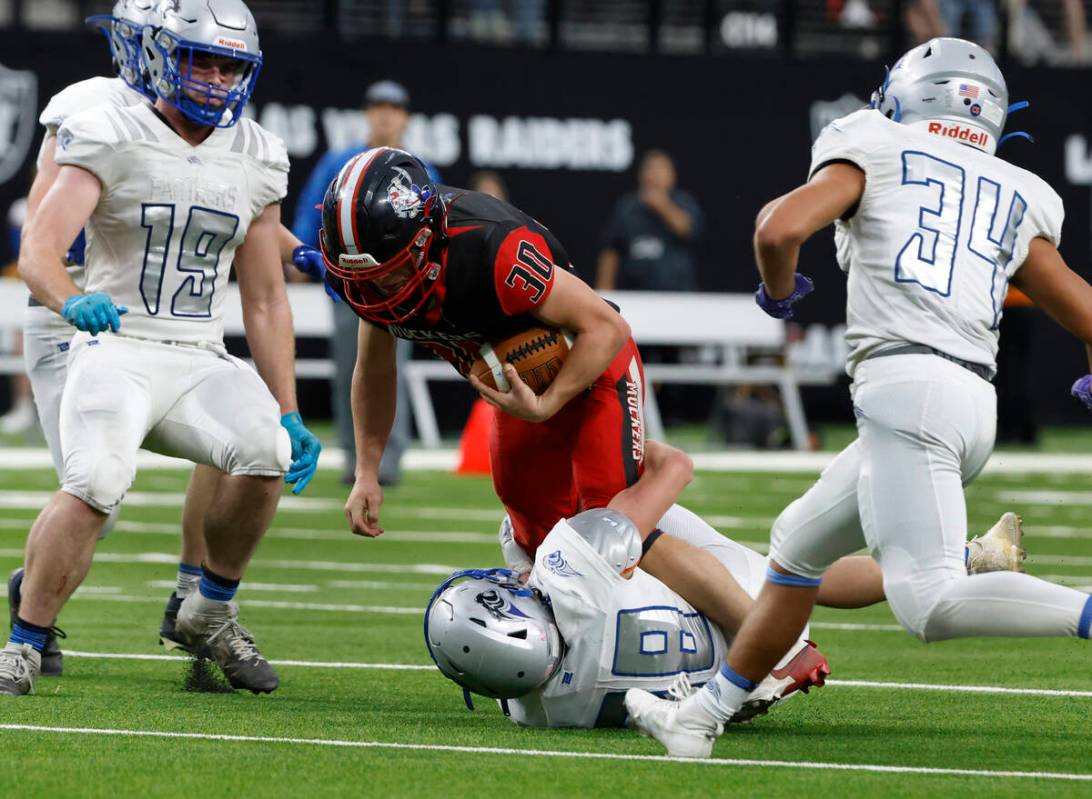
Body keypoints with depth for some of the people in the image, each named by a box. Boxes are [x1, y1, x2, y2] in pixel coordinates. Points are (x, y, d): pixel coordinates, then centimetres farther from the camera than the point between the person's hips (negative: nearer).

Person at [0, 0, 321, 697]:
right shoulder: (111, 140, -5)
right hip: (117, 351, -4)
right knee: (96, 484, -30)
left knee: (267, 452, -24)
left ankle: (210, 614, -1)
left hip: (200, 362, 4)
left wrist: (289, 412, 11)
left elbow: (266, 300, 16)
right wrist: (72, 300, -40)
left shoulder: (257, 160, 10)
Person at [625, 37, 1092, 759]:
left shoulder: (875, 152, 10)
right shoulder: (1018, 201, 22)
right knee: (798, 545, 23)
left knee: (933, 606, -18)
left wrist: (780, 292, 16)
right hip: (977, 403, 7)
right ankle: (701, 718, 31)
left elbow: (781, 229, -6)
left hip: (903, 384, -7)